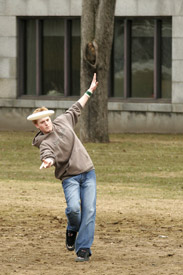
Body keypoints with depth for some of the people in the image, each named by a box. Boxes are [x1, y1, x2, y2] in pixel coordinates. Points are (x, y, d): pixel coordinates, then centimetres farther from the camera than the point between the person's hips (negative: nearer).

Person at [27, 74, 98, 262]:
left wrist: (90, 91, 31)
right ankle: (72, 230, 12)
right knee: (73, 208, -23)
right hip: (69, 177, -4)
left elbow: (76, 108, 24)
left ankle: (83, 248, -4)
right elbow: (48, 154, -29)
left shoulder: (62, 122, 8)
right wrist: (47, 161, -52)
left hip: (88, 172, 4)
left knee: (89, 210, -8)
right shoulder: (43, 141, -8)